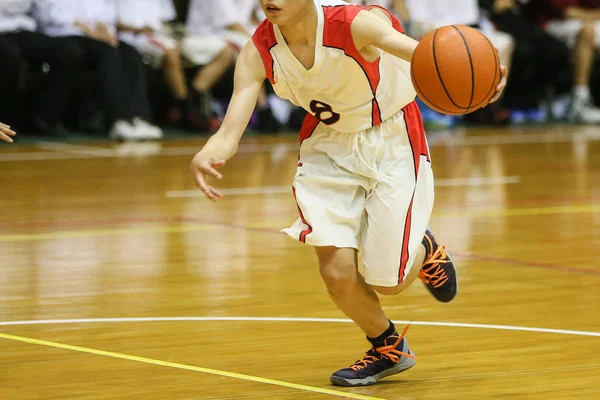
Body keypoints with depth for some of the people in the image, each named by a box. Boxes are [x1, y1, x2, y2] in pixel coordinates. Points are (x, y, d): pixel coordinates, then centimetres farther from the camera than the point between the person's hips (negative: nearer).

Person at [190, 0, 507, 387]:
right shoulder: (259, 53, -20)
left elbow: (416, 50, -52)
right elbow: (230, 132, -25)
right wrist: (207, 157, -50)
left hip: (393, 142, -3)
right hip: (330, 147, 3)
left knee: (387, 282, -2)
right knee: (337, 272, -9)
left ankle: (423, 250, 36)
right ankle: (389, 348, 22)